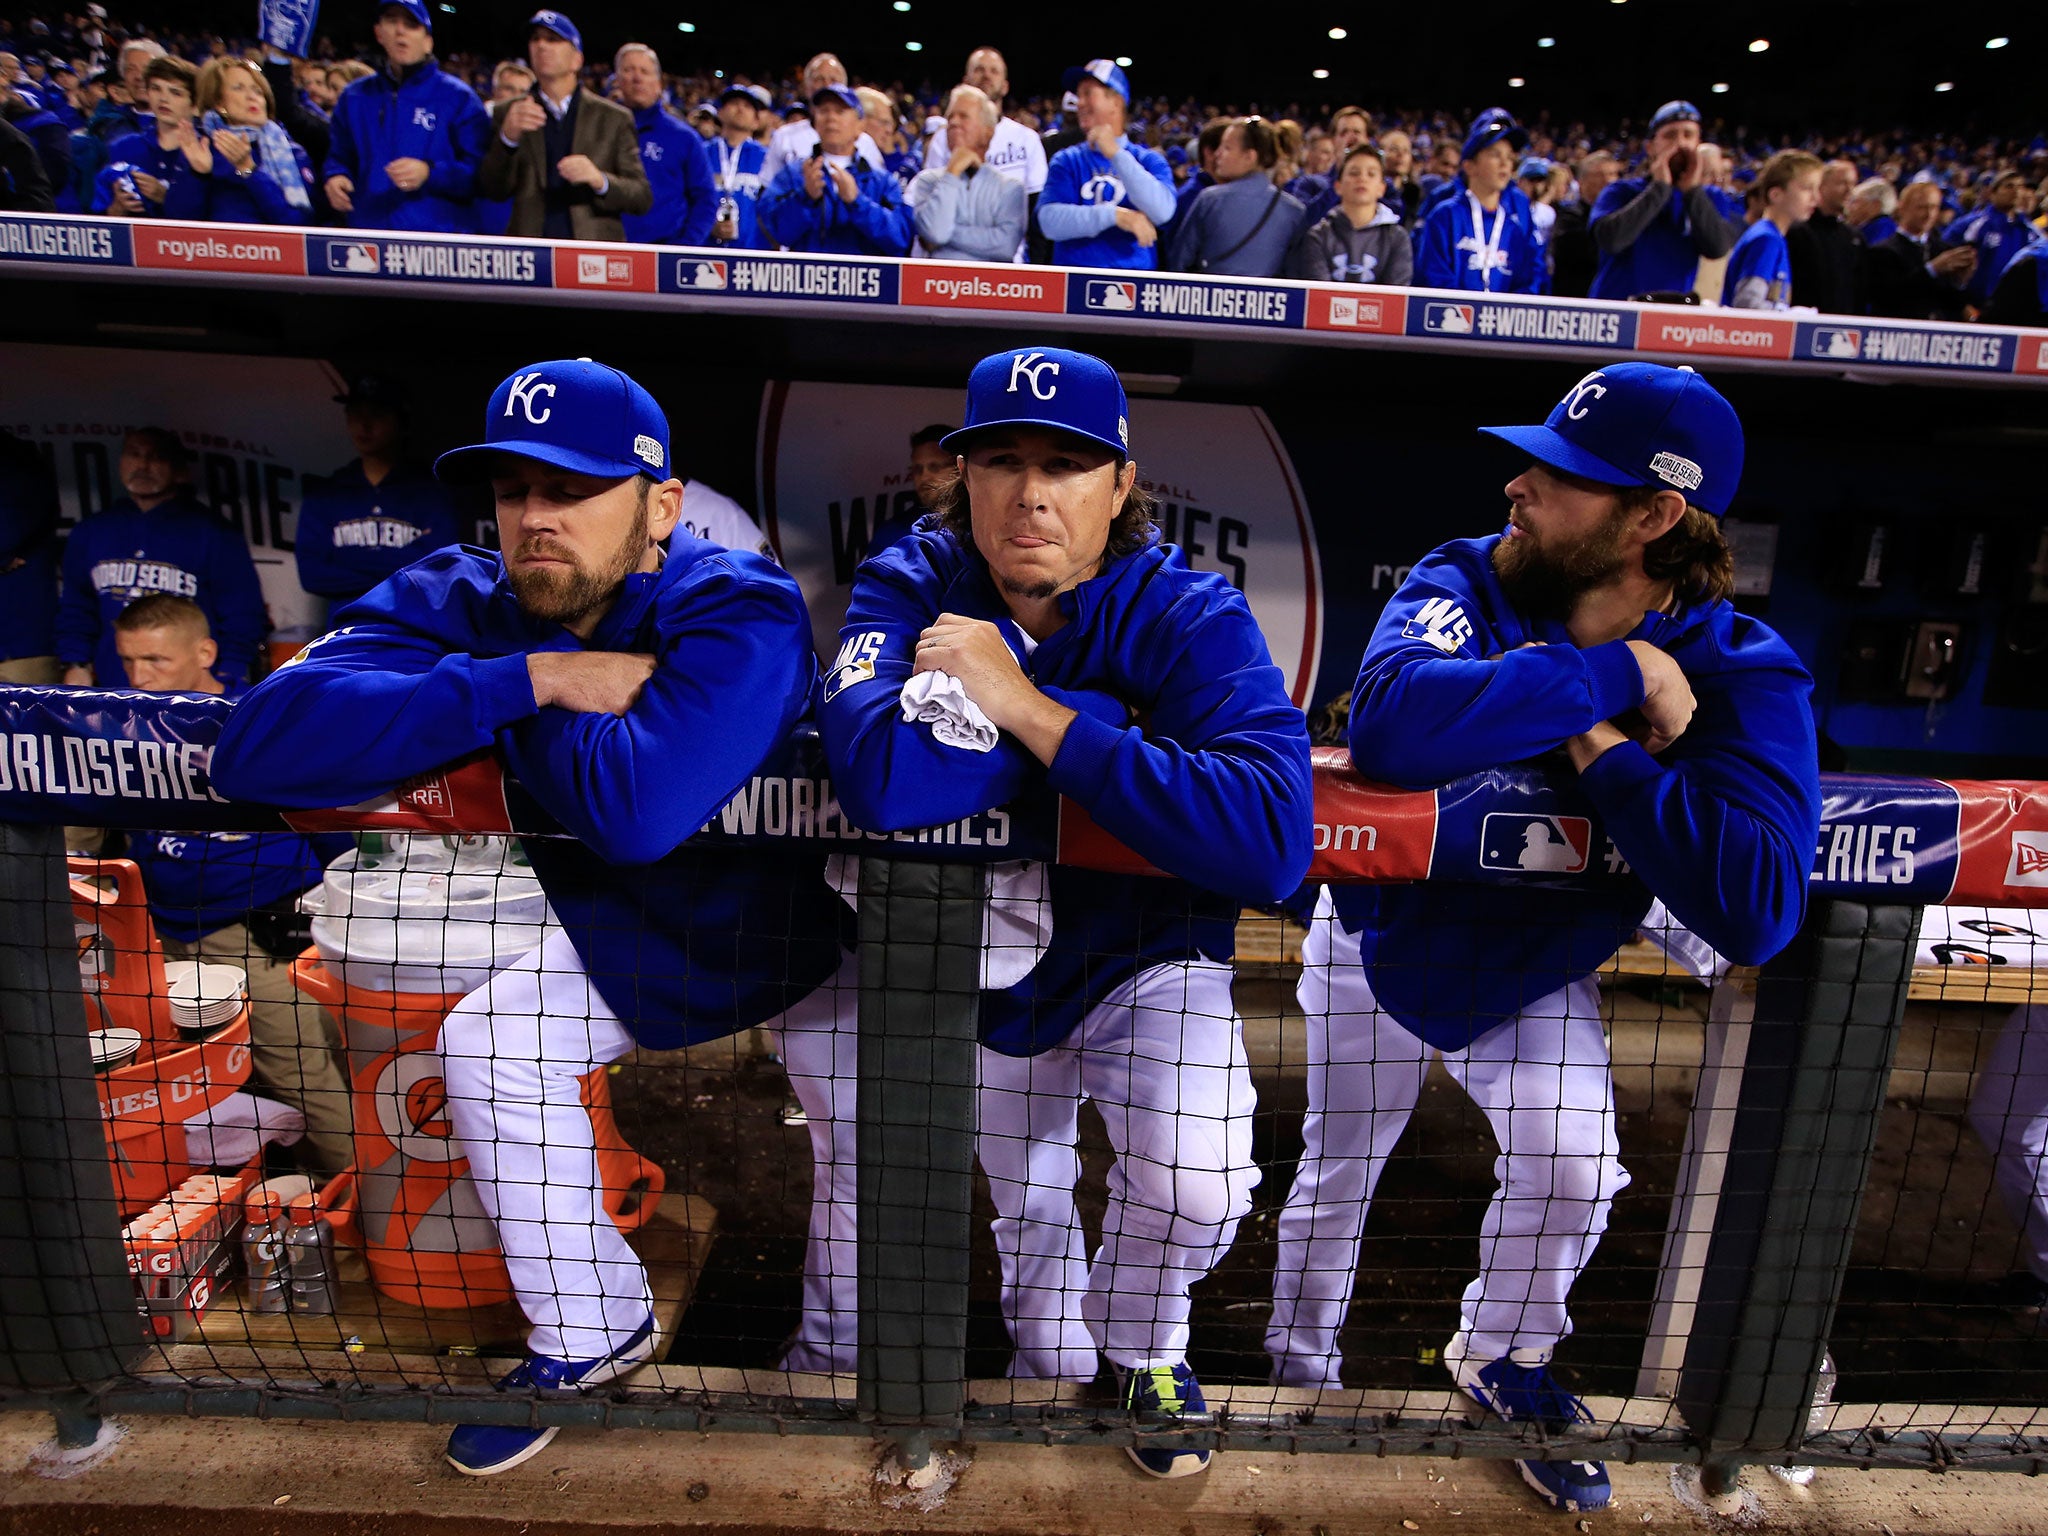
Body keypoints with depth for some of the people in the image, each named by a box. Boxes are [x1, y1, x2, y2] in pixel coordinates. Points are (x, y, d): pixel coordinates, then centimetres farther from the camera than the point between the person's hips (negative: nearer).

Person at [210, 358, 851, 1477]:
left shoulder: (741, 613, -32)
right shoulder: (462, 603, -16)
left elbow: (638, 805, -49)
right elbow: (255, 747, -31)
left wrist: (523, 694, -29)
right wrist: (529, 677, -37)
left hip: (798, 923, -4)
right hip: (629, 929, 5)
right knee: (485, 1045, 1)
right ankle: (593, 1337, 24)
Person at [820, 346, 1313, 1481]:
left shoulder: (1191, 616, -21)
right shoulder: (909, 586, -17)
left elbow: (1271, 842, -39)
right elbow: (882, 780, -39)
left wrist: (1036, 711, -38)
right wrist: (1117, 716, -32)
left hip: (1148, 961, -2)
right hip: (975, 970, 2)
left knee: (1195, 1185, -23)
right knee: (1024, 1217, 21)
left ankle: (1141, 1348, 17)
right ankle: (1053, 1367, 58)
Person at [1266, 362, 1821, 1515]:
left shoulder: (1744, 674, -21)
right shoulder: (1468, 578, -22)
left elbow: (1758, 910, -36)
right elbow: (1391, 721, -45)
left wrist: (1601, 749, -35)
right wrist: (1614, 674, -39)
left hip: (1538, 982, 1)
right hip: (1379, 943, 0)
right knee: (1337, 1178, 13)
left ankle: (1501, 1359, 26)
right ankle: (1300, 1370, 44)